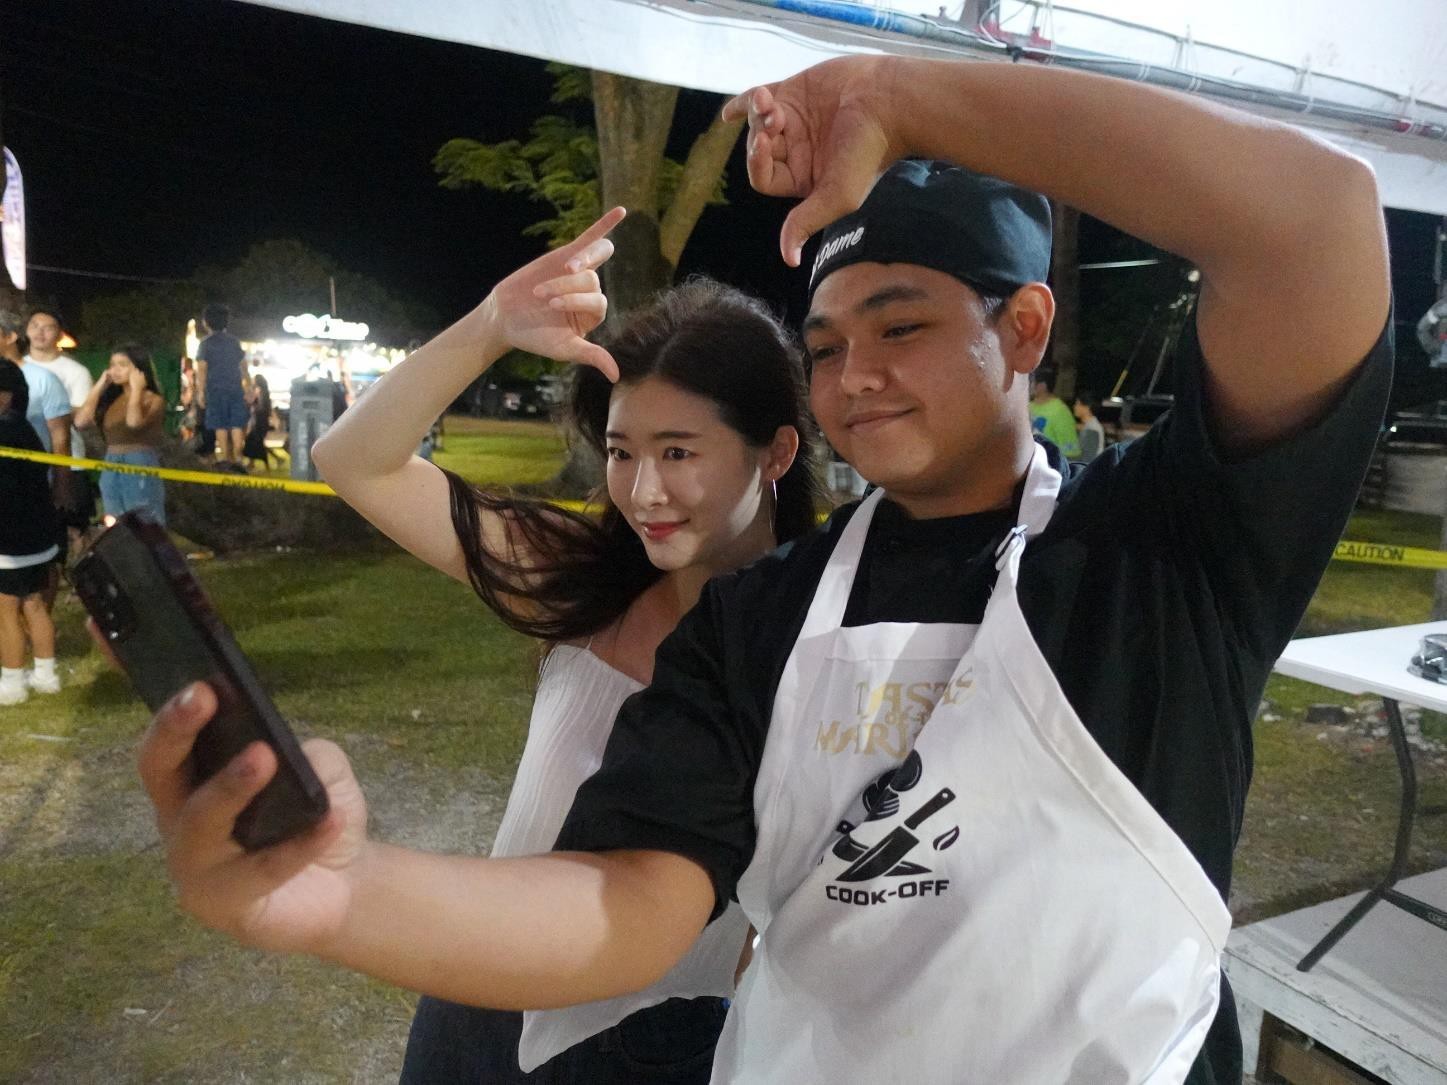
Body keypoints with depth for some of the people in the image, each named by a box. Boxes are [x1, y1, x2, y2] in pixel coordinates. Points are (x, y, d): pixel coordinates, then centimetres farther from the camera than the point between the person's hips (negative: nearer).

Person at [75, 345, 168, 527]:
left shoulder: (153, 399, -5)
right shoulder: (111, 398, 11)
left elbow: (134, 422, -25)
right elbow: (81, 422, 0)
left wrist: (136, 389, -12)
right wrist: (99, 387, 4)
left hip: (141, 467, -7)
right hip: (111, 469, 7)